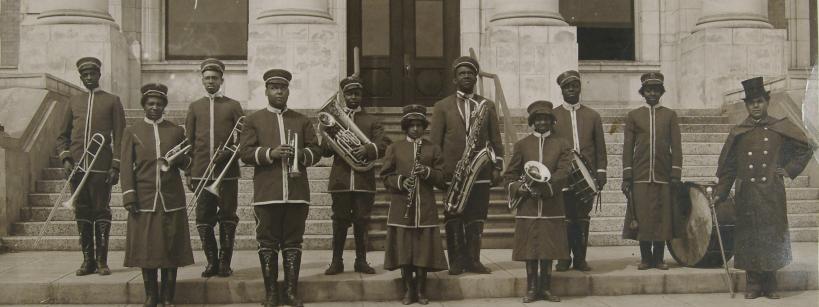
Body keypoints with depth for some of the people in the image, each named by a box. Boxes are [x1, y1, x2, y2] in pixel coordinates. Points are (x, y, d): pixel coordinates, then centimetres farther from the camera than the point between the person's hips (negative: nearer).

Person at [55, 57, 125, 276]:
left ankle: (102, 261, 6)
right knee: (82, 213, 6)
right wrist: (65, 159, 0)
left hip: (101, 167, -3)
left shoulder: (112, 101, 6)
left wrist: (116, 166, -7)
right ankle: (88, 260, 13)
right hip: (77, 167, 3)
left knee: (101, 212, 0)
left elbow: (119, 137, 1)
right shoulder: (74, 101, 14)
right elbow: (62, 135, 16)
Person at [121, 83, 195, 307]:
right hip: (144, 201, -1)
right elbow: (126, 167, 4)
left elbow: (187, 164, 14)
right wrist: (129, 197, -5)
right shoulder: (132, 132, 7)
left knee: (171, 249, 1)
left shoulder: (176, 131, 10)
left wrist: (178, 158, -10)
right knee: (146, 250, 2)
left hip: (172, 200, 1)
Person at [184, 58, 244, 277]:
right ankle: (211, 262, 12)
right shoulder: (195, 107, 12)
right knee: (203, 219, 2)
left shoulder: (233, 106, 6)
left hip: (227, 172, -2)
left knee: (227, 218, 0)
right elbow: (189, 142, 11)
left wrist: (227, 153, -14)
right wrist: (188, 172, 6)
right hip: (201, 173, 2)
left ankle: (225, 262, 9)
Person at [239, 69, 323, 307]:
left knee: (293, 243, 4)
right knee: (267, 243, 2)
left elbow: (316, 151, 10)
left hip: (297, 193, 2)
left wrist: (300, 154, -11)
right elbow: (245, 152, -1)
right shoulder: (254, 120, 8)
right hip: (266, 195, -2)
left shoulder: (302, 120, 14)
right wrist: (271, 153, -16)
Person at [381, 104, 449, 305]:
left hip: (425, 209, 0)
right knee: (403, 250, 1)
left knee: (423, 250, 0)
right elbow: (386, 176, 5)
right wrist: (401, 182, -13)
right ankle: (408, 290, 11)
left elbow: (442, 178, 5)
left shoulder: (433, 149, 9)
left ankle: (421, 291, 12)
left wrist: (427, 172, -13)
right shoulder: (394, 148, 8)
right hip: (401, 209, 0)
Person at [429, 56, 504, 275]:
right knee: (453, 220, 1)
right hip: (452, 172, -1)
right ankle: (456, 261, 8)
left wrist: (497, 167, 3)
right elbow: (434, 142, 4)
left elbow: (495, 140, 11)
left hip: (481, 172, 2)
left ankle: (473, 260, 13)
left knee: (476, 219, 4)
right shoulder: (442, 106, 7)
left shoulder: (487, 106, 12)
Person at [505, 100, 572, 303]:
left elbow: (563, 173, -5)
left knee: (549, 250, 5)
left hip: (552, 207, 0)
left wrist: (544, 187, -19)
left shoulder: (562, 145, 7)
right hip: (528, 208, 0)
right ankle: (531, 288, 12)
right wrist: (519, 188, -11)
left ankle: (545, 288, 15)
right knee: (530, 250, 3)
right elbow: (510, 175, 8)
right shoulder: (522, 145, 8)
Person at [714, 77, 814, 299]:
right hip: (747, 195, 0)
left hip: (772, 195, 0)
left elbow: (807, 148, 14)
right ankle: (753, 284, 10)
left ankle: (770, 285, 12)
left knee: (772, 234, 2)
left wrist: (789, 170, 6)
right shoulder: (738, 133, 5)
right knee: (749, 237, 1)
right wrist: (720, 193, 1)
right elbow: (728, 167, 7)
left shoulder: (780, 128, 4)